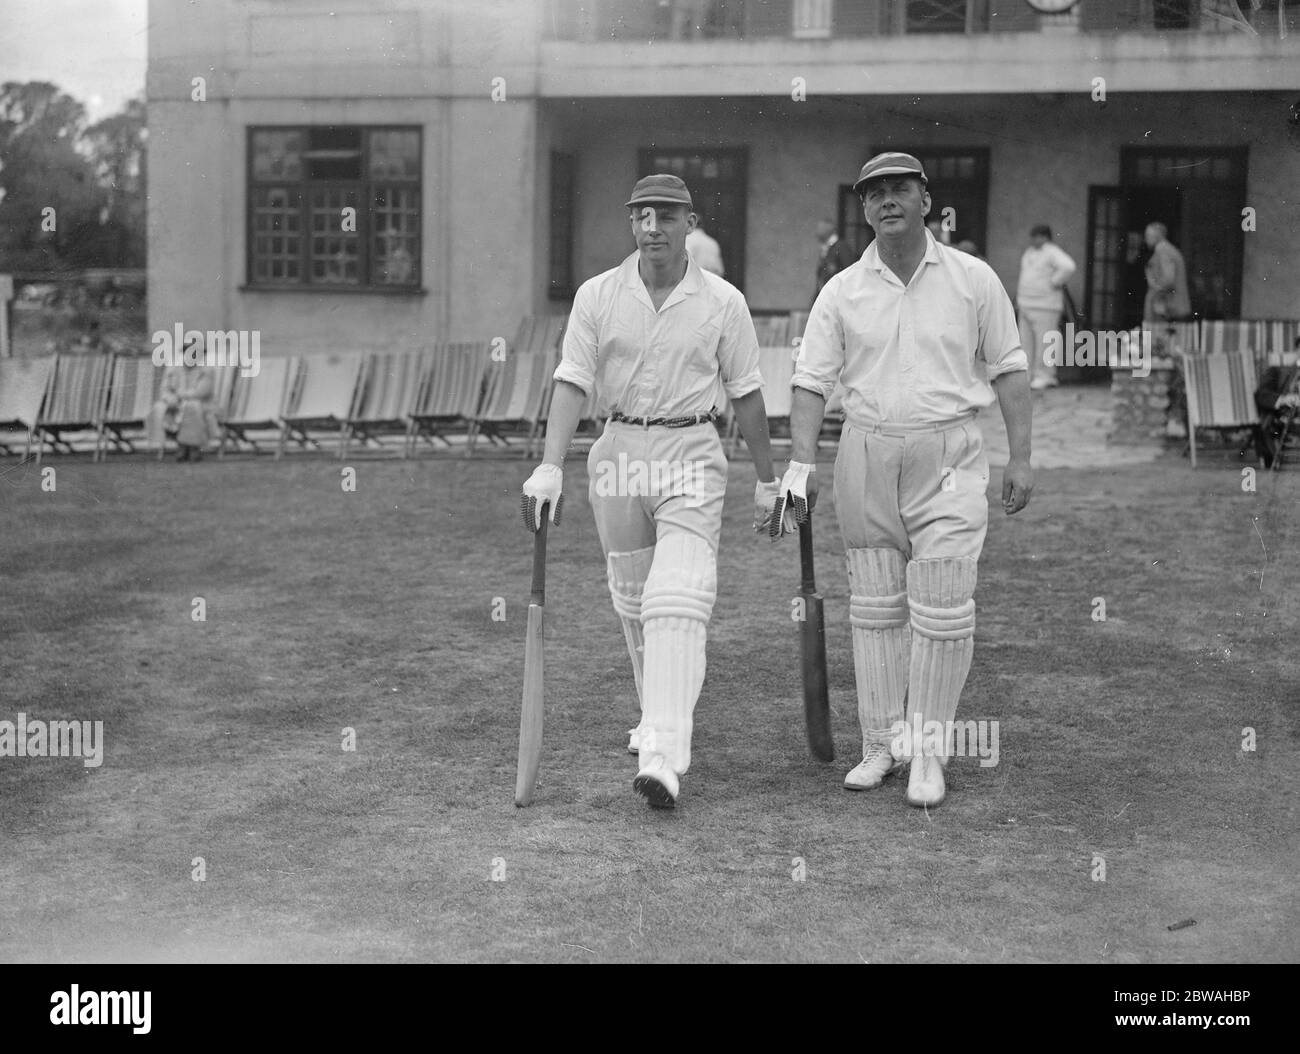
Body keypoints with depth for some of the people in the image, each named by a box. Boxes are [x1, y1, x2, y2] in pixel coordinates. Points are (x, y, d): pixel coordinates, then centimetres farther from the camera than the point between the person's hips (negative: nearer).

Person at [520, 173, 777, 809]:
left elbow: (745, 395, 6)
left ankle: (664, 758, -23)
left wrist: (767, 479, 10)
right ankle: (659, 716, 34)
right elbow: (572, 382, -6)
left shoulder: (723, 302, -1)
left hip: (692, 453, -3)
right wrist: (550, 466, -18)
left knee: (677, 601, -16)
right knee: (633, 601, 13)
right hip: (619, 450, 3)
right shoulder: (597, 296, 1)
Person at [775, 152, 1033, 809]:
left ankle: (927, 752, 3)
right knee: (874, 608, 8)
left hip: (949, 457, -2)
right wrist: (802, 462, -10)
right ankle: (881, 745, 18)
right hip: (866, 456, 2)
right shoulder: (842, 291, 5)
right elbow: (812, 379, 2)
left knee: (942, 611, -8)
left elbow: (1008, 368, 5)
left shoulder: (973, 279, 3)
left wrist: (1020, 457, 0)